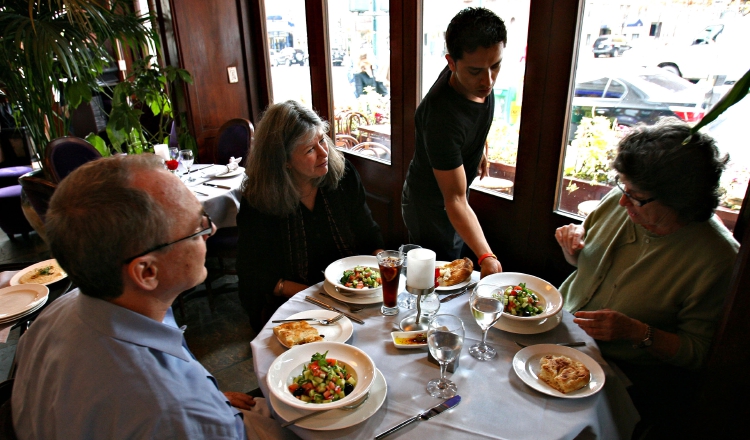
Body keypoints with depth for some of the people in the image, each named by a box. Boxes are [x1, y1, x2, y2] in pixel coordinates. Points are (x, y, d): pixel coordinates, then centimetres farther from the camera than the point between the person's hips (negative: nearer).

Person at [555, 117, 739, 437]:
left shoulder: (717, 258, -18)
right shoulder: (620, 201, -4)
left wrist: (637, 332, -26)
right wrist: (572, 244, -9)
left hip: (630, 371, -5)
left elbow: (698, 351, -11)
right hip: (562, 328, 5)